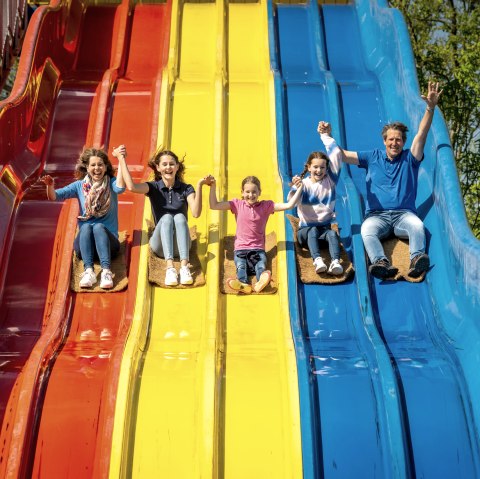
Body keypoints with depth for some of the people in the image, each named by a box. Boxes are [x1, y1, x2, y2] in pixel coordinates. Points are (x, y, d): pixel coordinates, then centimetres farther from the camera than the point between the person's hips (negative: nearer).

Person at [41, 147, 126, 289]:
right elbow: (54, 196, -1)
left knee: (98, 227, -32)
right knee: (86, 227, -30)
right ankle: (88, 271, -46)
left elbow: (120, 188, -22)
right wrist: (50, 185, -22)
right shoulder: (80, 185, 8)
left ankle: (106, 271, -48)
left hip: (108, 240, -1)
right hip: (85, 241, 1)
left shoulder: (111, 183, 3)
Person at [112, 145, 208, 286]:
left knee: (180, 216, -27)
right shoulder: (154, 187, 3)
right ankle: (170, 268, -45)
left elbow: (196, 213, -15)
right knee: (166, 217, -28)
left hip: (180, 245, 0)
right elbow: (131, 187, -20)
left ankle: (184, 267, -44)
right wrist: (121, 159, -15)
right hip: (160, 245, 0)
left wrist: (199, 186, -22)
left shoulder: (186, 189, 3)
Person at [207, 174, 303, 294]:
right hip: (240, 248, 0)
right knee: (240, 266, -30)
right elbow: (214, 205, 1)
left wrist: (299, 189, -6)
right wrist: (213, 186, -7)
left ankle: (261, 281, -57)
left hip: (258, 248, 0)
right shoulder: (237, 204, 6)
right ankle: (243, 284, -55)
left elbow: (289, 205, -1)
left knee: (261, 266, -30)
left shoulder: (266, 205, 6)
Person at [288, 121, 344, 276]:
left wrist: (326, 135, 1)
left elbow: (337, 154, -2)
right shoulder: (304, 184, -4)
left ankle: (335, 262, -49)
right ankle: (317, 260, -51)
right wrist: (294, 188, -41)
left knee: (332, 234, -30)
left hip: (325, 227, 2)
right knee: (313, 230, -34)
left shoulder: (330, 180, 4)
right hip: (305, 229, -2)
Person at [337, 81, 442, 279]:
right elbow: (342, 155, 11)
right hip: (377, 215, 0)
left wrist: (430, 108, -11)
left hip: (404, 214, 1)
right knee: (367, 230, -34)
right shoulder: (373, 157, 16)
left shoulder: (409, 158, 14)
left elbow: (421, 134, 1)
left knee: (417, 225, -34)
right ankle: (381, 263, -55)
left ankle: (417, 259, -51)